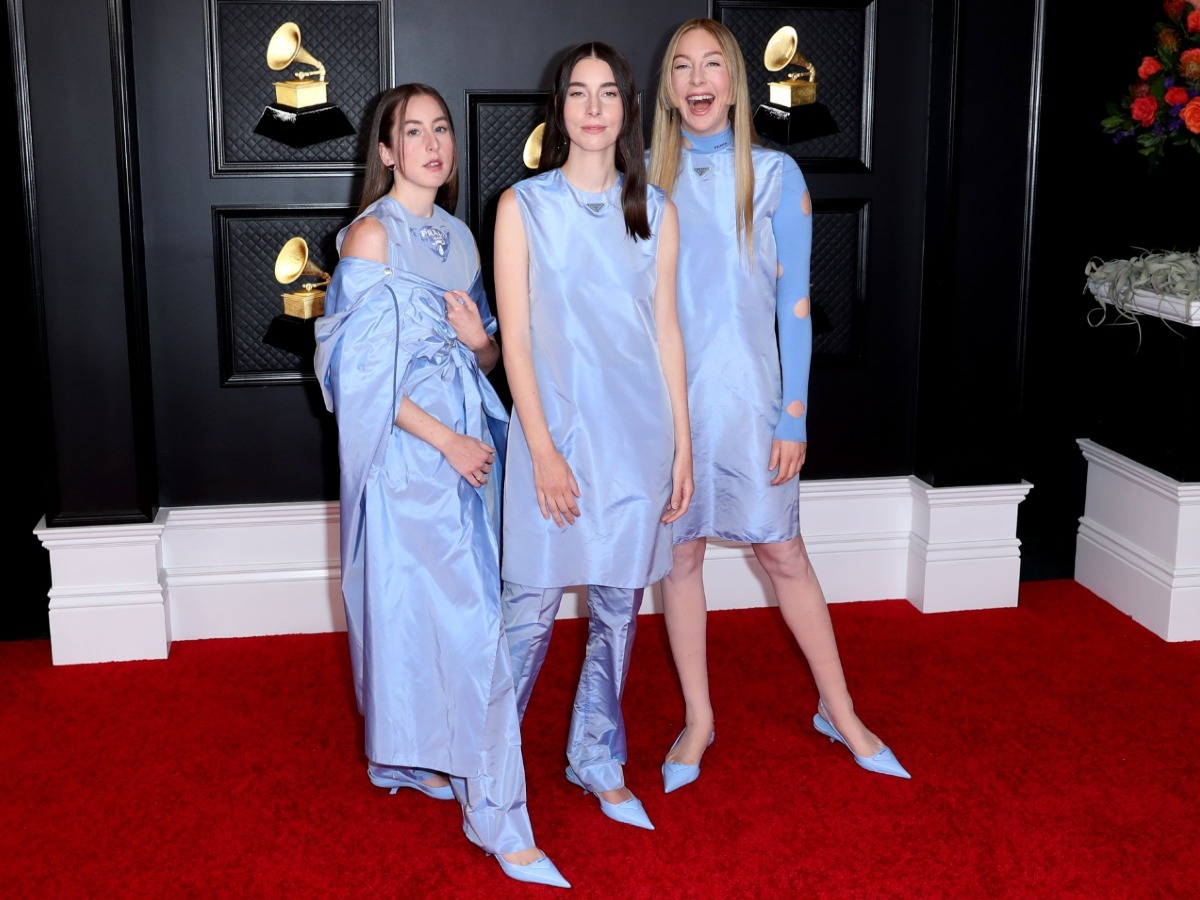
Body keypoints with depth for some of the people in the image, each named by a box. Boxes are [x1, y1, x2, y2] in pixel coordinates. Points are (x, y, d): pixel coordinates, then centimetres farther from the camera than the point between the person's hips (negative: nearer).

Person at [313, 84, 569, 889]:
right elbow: (364, 370, -13)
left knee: (443, 606, 12)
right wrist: (447, 442, -15)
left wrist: (479, 338, -6)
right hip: (408, 450, -7)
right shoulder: (373, 235, -8)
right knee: (464, 617, -8)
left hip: (468, 441, 7)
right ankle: (495, 813, -2)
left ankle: (419, 754, 29)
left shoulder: (458, 236, 13)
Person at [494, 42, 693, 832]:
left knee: (619, 608, 10)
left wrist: (682, 446, 5)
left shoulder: (655, 211, 8)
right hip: (556, 431, -3)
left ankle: (598, 759, 27)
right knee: (532, 607, 0)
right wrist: (543, 449, -11)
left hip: (638, 434, 3)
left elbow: (667, 333, 8)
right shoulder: (524, 205, -1)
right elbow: (514, 336, -5)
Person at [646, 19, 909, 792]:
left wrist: (794, 414, -7)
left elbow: (794, 302, -3)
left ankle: (840, 711, 23)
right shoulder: (646, 178, 3)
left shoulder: (775, 175, -1)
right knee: (680, 552, 8)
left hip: (748, 393, -1)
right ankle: (698, 720, 24)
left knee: (783, 552, 5)